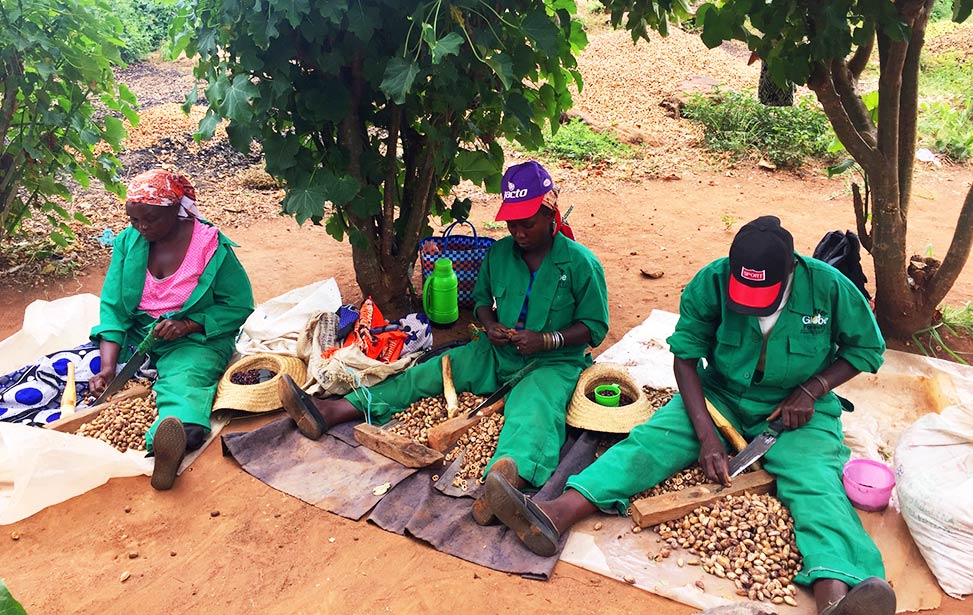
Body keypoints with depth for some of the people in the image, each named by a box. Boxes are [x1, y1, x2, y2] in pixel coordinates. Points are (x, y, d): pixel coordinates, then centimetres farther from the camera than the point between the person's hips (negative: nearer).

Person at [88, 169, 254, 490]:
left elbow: (239, 304, -4)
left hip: (196, 340, -6)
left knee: (184, 381, -39)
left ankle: (178, 437, -71)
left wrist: (188, 325, -19)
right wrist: (108, 368, -17)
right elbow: (113, 307, -3)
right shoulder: (128, 242, 3)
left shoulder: (211, 246, -8)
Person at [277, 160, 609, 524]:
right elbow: (481, 299, 17)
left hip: (553, 362, -5)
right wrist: (490, 325, -6)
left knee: (533, 410, -39)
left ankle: (509, 477, -73)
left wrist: (545, 340, -21)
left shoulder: (581, 263, -10)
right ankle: (329, 412, -23)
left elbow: (595, 326, -6)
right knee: (425, 374, -12)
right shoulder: (499, 253, 4)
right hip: (496, 354, 6)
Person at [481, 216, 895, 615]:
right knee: (653, 438, -22)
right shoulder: (711, 282, -15)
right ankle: (557, 514, -40)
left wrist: (811, 390, -14)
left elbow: (868, 349, 1)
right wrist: (706, 434, -21)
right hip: (718, 395, 1)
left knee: (816, 481, -30)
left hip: (797, 411, 0)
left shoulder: (830, 287, -14)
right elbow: (685, 355, -12)